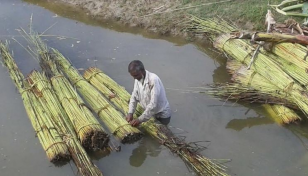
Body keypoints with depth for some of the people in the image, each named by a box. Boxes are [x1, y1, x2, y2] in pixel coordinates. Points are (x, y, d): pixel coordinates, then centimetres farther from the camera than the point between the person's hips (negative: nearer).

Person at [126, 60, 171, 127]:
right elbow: (134, 96, -2)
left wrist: (140, 119, -34)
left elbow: (153, 104, -33)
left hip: (161, 115, -6)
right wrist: (130, 113, -17)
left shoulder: (153, 80, -30)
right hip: (149, 112, 6)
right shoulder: (138, 79, -7)